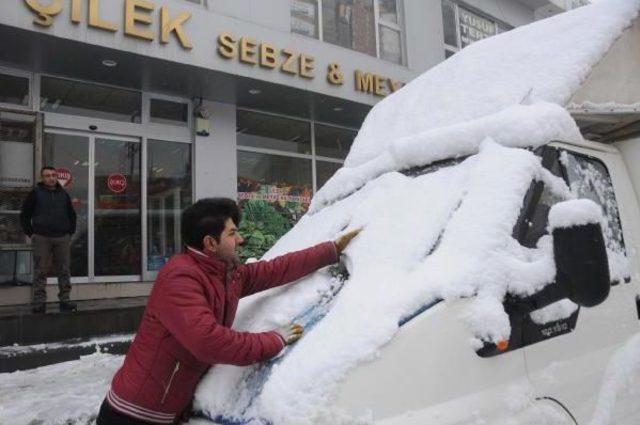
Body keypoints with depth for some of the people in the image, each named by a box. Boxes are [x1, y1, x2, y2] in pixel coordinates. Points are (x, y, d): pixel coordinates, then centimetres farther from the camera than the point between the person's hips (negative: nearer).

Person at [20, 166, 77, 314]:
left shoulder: (64, 194, 14)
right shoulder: (35, 193, 3)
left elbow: (72, 215, 22)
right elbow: (24, 215, 5)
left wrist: (70, 232, 12)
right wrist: (31, 233, -2)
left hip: (62, 238, 3)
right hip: (41, 239, -3)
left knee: (64, 271, 3)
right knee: (40, 272, -2)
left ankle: (65, 300, 9)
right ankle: (39, 302, 3)